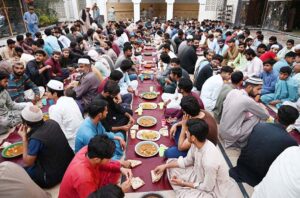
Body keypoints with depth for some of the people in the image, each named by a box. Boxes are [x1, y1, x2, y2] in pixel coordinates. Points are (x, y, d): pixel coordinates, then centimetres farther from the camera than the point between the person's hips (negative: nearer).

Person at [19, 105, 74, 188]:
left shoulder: (35, 138, -27)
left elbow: (27, 162, -11)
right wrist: (28, 135, 5)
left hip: (53, 176, -6)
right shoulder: (52, 122, -8)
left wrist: (24, 138, -12)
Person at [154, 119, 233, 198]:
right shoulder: (196, 144, -15)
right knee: (170, 162, 4)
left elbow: (207, 187, -22)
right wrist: (165, 166, 1)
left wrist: (183, 183, -13)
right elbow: (186, 161, 4)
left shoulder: (209, 161, -38)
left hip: (212, 190, -7)